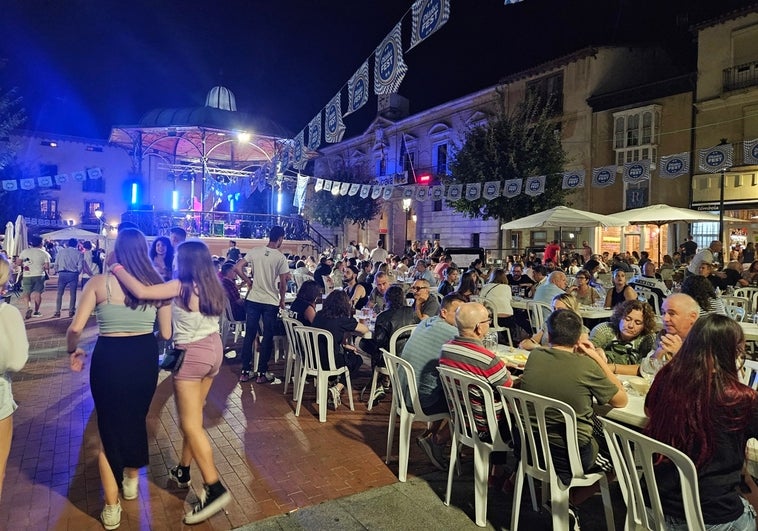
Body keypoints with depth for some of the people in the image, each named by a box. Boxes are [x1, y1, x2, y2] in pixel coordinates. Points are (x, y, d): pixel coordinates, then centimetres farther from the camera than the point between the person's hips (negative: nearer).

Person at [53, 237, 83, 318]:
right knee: (72, 293, 4)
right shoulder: (78, 253, 2)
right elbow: (80, 266, -2)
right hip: (73, 274, -1)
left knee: (59, 293, 7)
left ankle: (57, 312, 5)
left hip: (62, 274, 1)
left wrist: (57, 271, 18)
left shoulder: (61, 251, 6)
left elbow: (56, 263, 6)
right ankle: (71, 312, 3)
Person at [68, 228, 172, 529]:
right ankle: (132, 482, 46)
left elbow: (76, 328, -13)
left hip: (109, 358, -2)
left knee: (109, 426, 15)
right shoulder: (157, 284, -3)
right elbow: (166, 334, -2)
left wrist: (72, 351, 8)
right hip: (145, 357, 3)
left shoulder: (99, 283, -9)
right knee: (136, 420, 25)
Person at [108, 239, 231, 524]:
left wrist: (116, 268, -12)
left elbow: (141, 291, -27)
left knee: (191, 424, -2)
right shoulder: (212, 286, 4)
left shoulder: (181, 286, -17)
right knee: (192, 418, 21)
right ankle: (183, 471, 37)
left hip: (192, 353, -8)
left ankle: (214, 488, -4)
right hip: (213, 348, 8)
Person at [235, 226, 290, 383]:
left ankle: (245, 372, 17)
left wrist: (248, 281, 10)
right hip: (271, 301, -3)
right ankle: (261, 373, 13)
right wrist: (282, 300, 6)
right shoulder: (281, 258, -10)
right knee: (267, 338, 7)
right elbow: (283, 283, -8)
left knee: (249, 335, 11)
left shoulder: (254, 252, -1)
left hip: (253, 299, 3)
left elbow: (238, 267, -3)